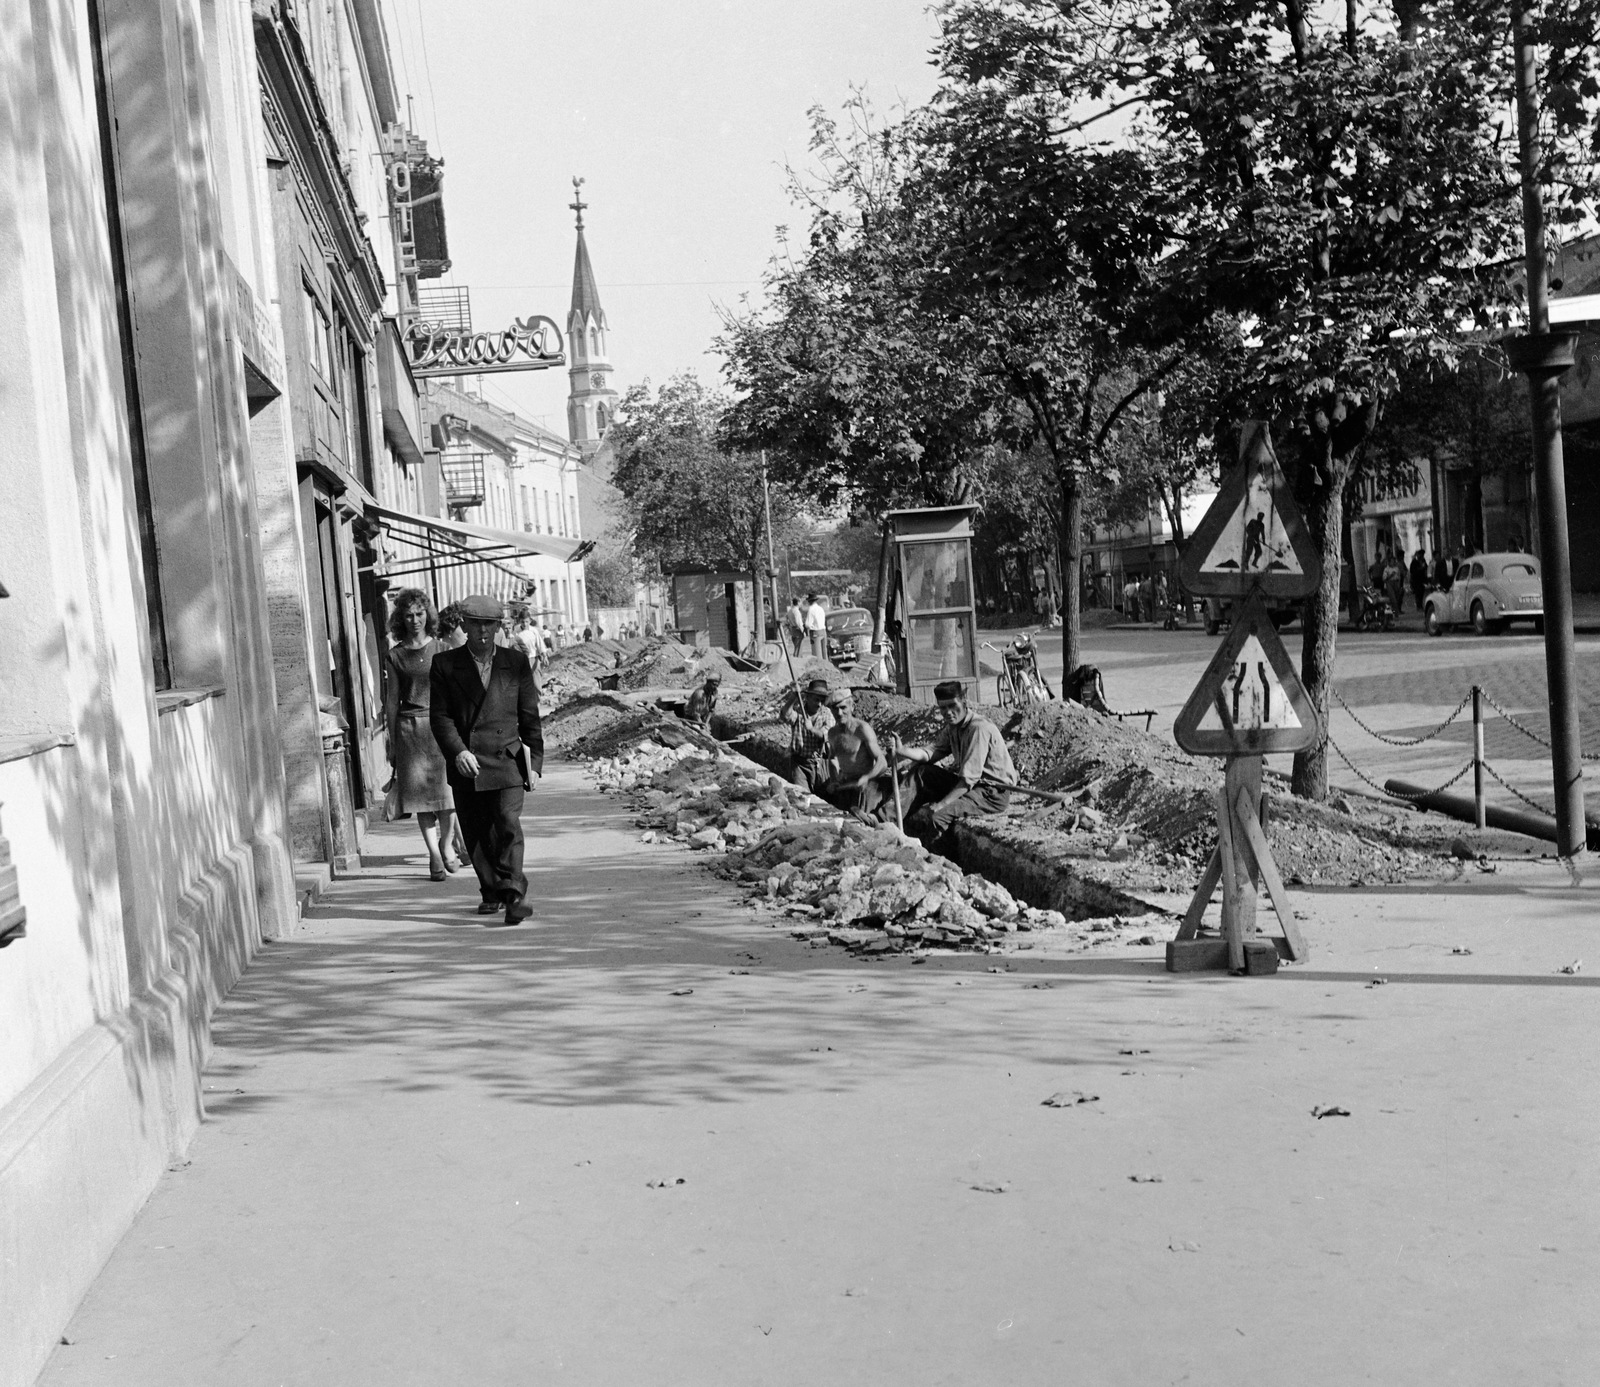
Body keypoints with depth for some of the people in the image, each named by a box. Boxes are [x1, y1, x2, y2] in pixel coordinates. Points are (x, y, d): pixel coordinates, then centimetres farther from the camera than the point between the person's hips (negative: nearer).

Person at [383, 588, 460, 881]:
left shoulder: (441, 649, 6)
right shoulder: (395, 656, 6)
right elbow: (391, 701, 8)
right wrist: (392, 743, 6)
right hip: (410, 727, 0)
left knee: (446, 786, -5)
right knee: (420, 790, -2)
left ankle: (447, 843, 16)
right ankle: (434, 854, 5)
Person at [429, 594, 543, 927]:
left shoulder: (516, 662, 8)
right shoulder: (445, 664, 5)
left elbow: (529, 717, 10)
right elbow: (440, 715, 0)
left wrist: (534, 761, 6)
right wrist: (457, 751, -15)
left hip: (506, 759, -1)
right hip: (465, 762, 1)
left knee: (509, 824, -14)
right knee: (476, 834, 6)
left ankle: (513, 896, -17)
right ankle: (491, 893, 21)